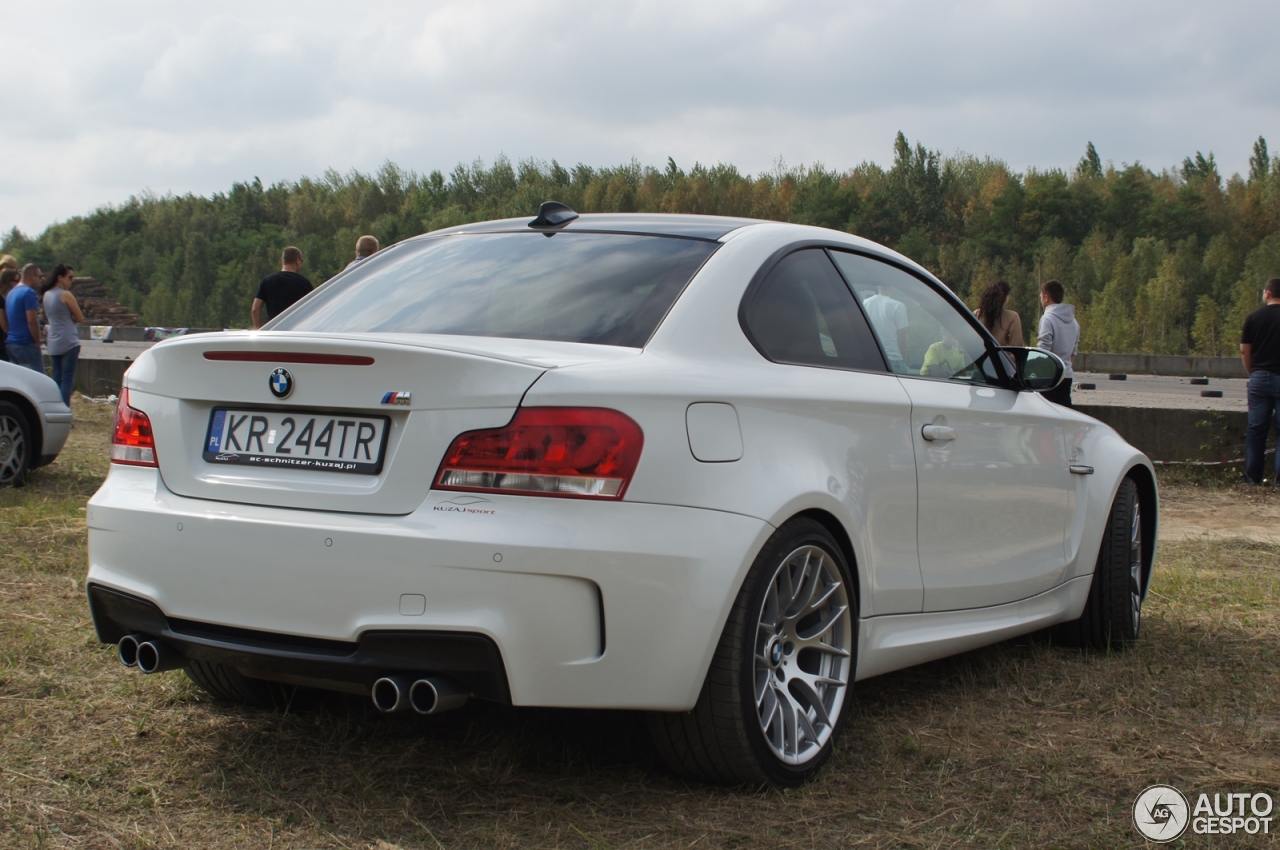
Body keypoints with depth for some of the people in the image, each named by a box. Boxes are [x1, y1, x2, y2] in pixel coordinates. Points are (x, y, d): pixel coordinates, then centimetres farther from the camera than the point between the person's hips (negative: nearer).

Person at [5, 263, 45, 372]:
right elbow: (32, 321, -18)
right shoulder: (29, 293, -12)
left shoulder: (11, 293, 16)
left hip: (10, 343, 9)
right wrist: (37, 342, -10)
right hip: (26, 344, -9)